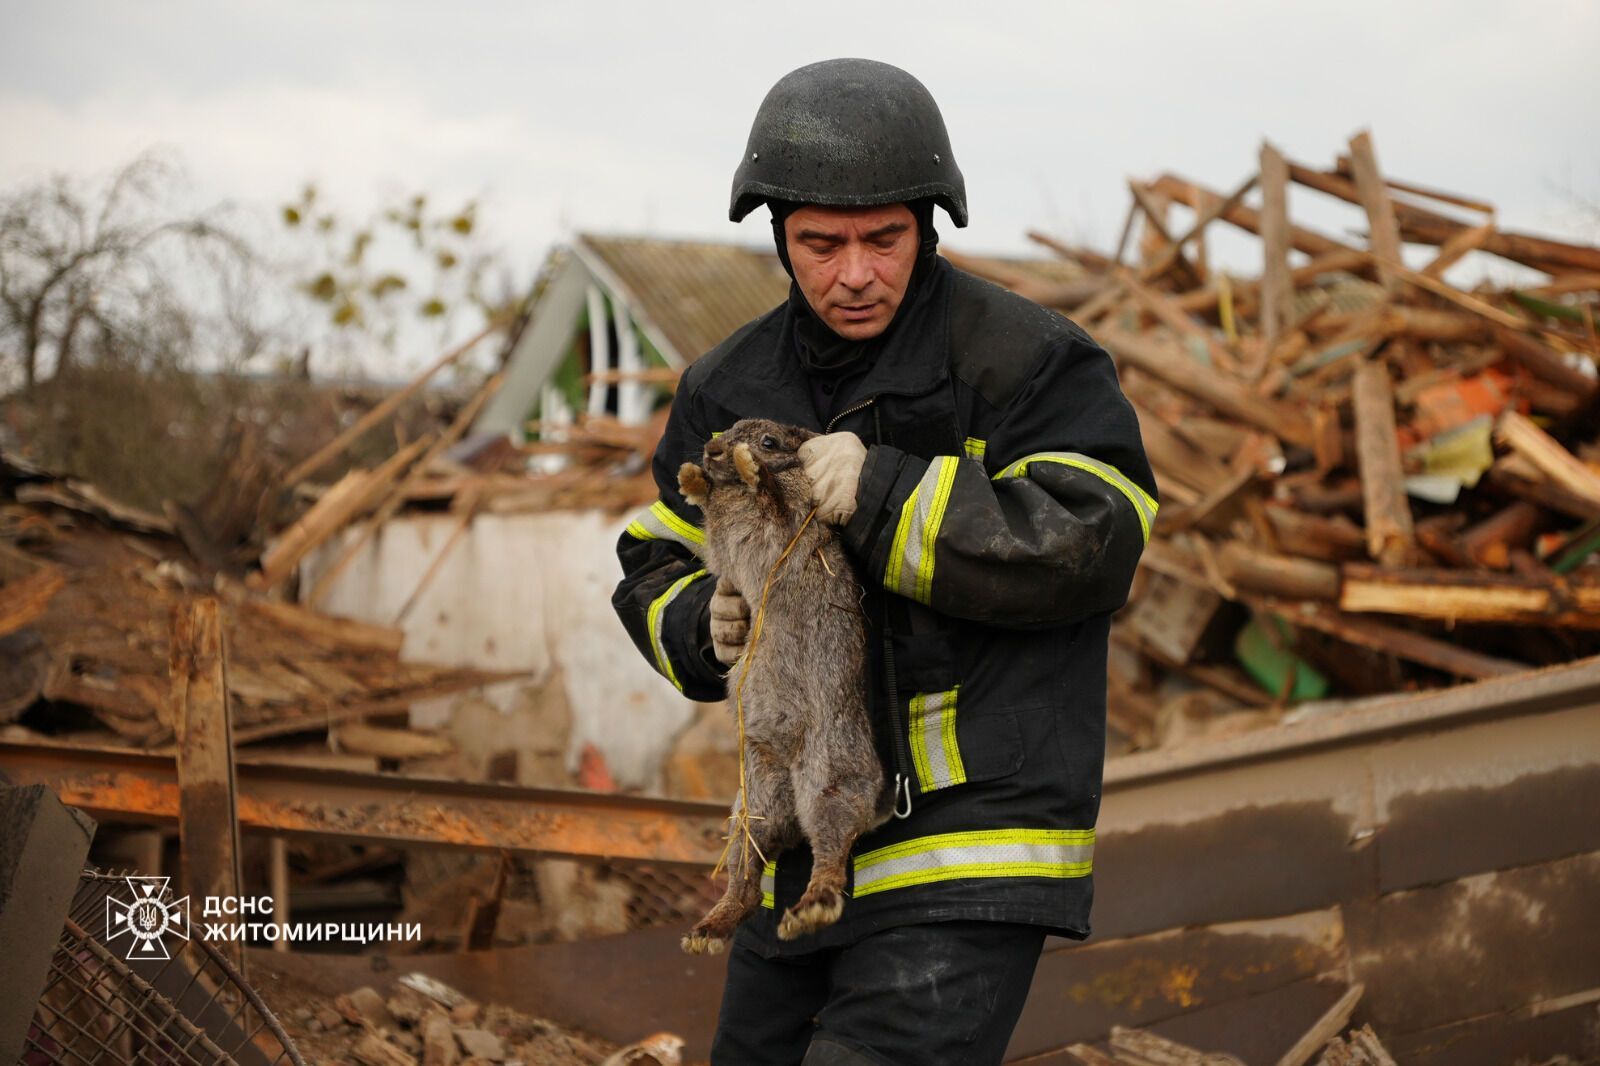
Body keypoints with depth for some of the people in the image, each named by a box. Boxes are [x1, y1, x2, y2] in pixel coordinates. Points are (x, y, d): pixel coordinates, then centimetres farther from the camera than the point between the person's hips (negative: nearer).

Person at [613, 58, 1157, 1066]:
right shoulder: (733, 388, 10)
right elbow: (655, 570, 15)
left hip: (966, 847, -6)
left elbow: (1091, 546, -18)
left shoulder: (1027, 361, -8)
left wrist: (884, 494, -23)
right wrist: (708, 627, -8)